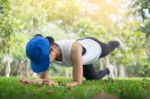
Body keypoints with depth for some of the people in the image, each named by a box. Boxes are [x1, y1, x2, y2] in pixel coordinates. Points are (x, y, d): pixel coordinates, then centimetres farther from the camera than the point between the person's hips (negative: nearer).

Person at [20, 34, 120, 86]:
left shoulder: (73, 48, -54)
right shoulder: (45, 52, -37)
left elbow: (78, 82, -52)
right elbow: (43, 77, -26)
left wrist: (56, 84, -67)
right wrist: (36, 81, -49)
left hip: (93, 45, -4)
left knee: (108, 48, 34)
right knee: (93, 78, 29)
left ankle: (115, 44, 72)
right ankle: (107, 71, 64)